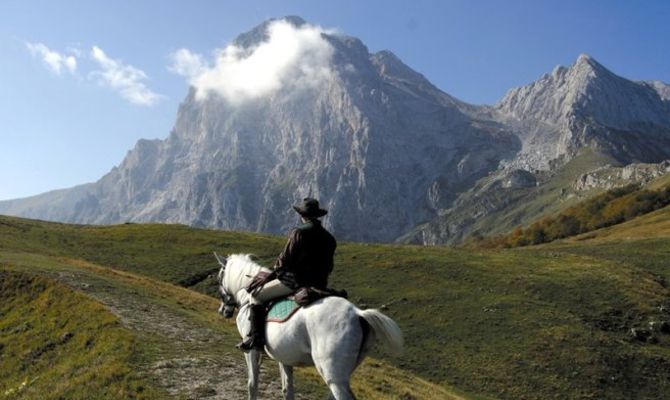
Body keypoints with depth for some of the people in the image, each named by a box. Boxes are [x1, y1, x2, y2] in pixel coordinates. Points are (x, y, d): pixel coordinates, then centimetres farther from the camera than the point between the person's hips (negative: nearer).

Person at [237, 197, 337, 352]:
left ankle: (256, 336, -4)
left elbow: (284, 261, -8)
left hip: (295, 281, -7)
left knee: (257, 295, 4)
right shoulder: (329, 238, 9)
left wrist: (276, 270, 11)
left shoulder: (298, 233, -10)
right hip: (319, 285, 7)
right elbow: (328, 267, 13)